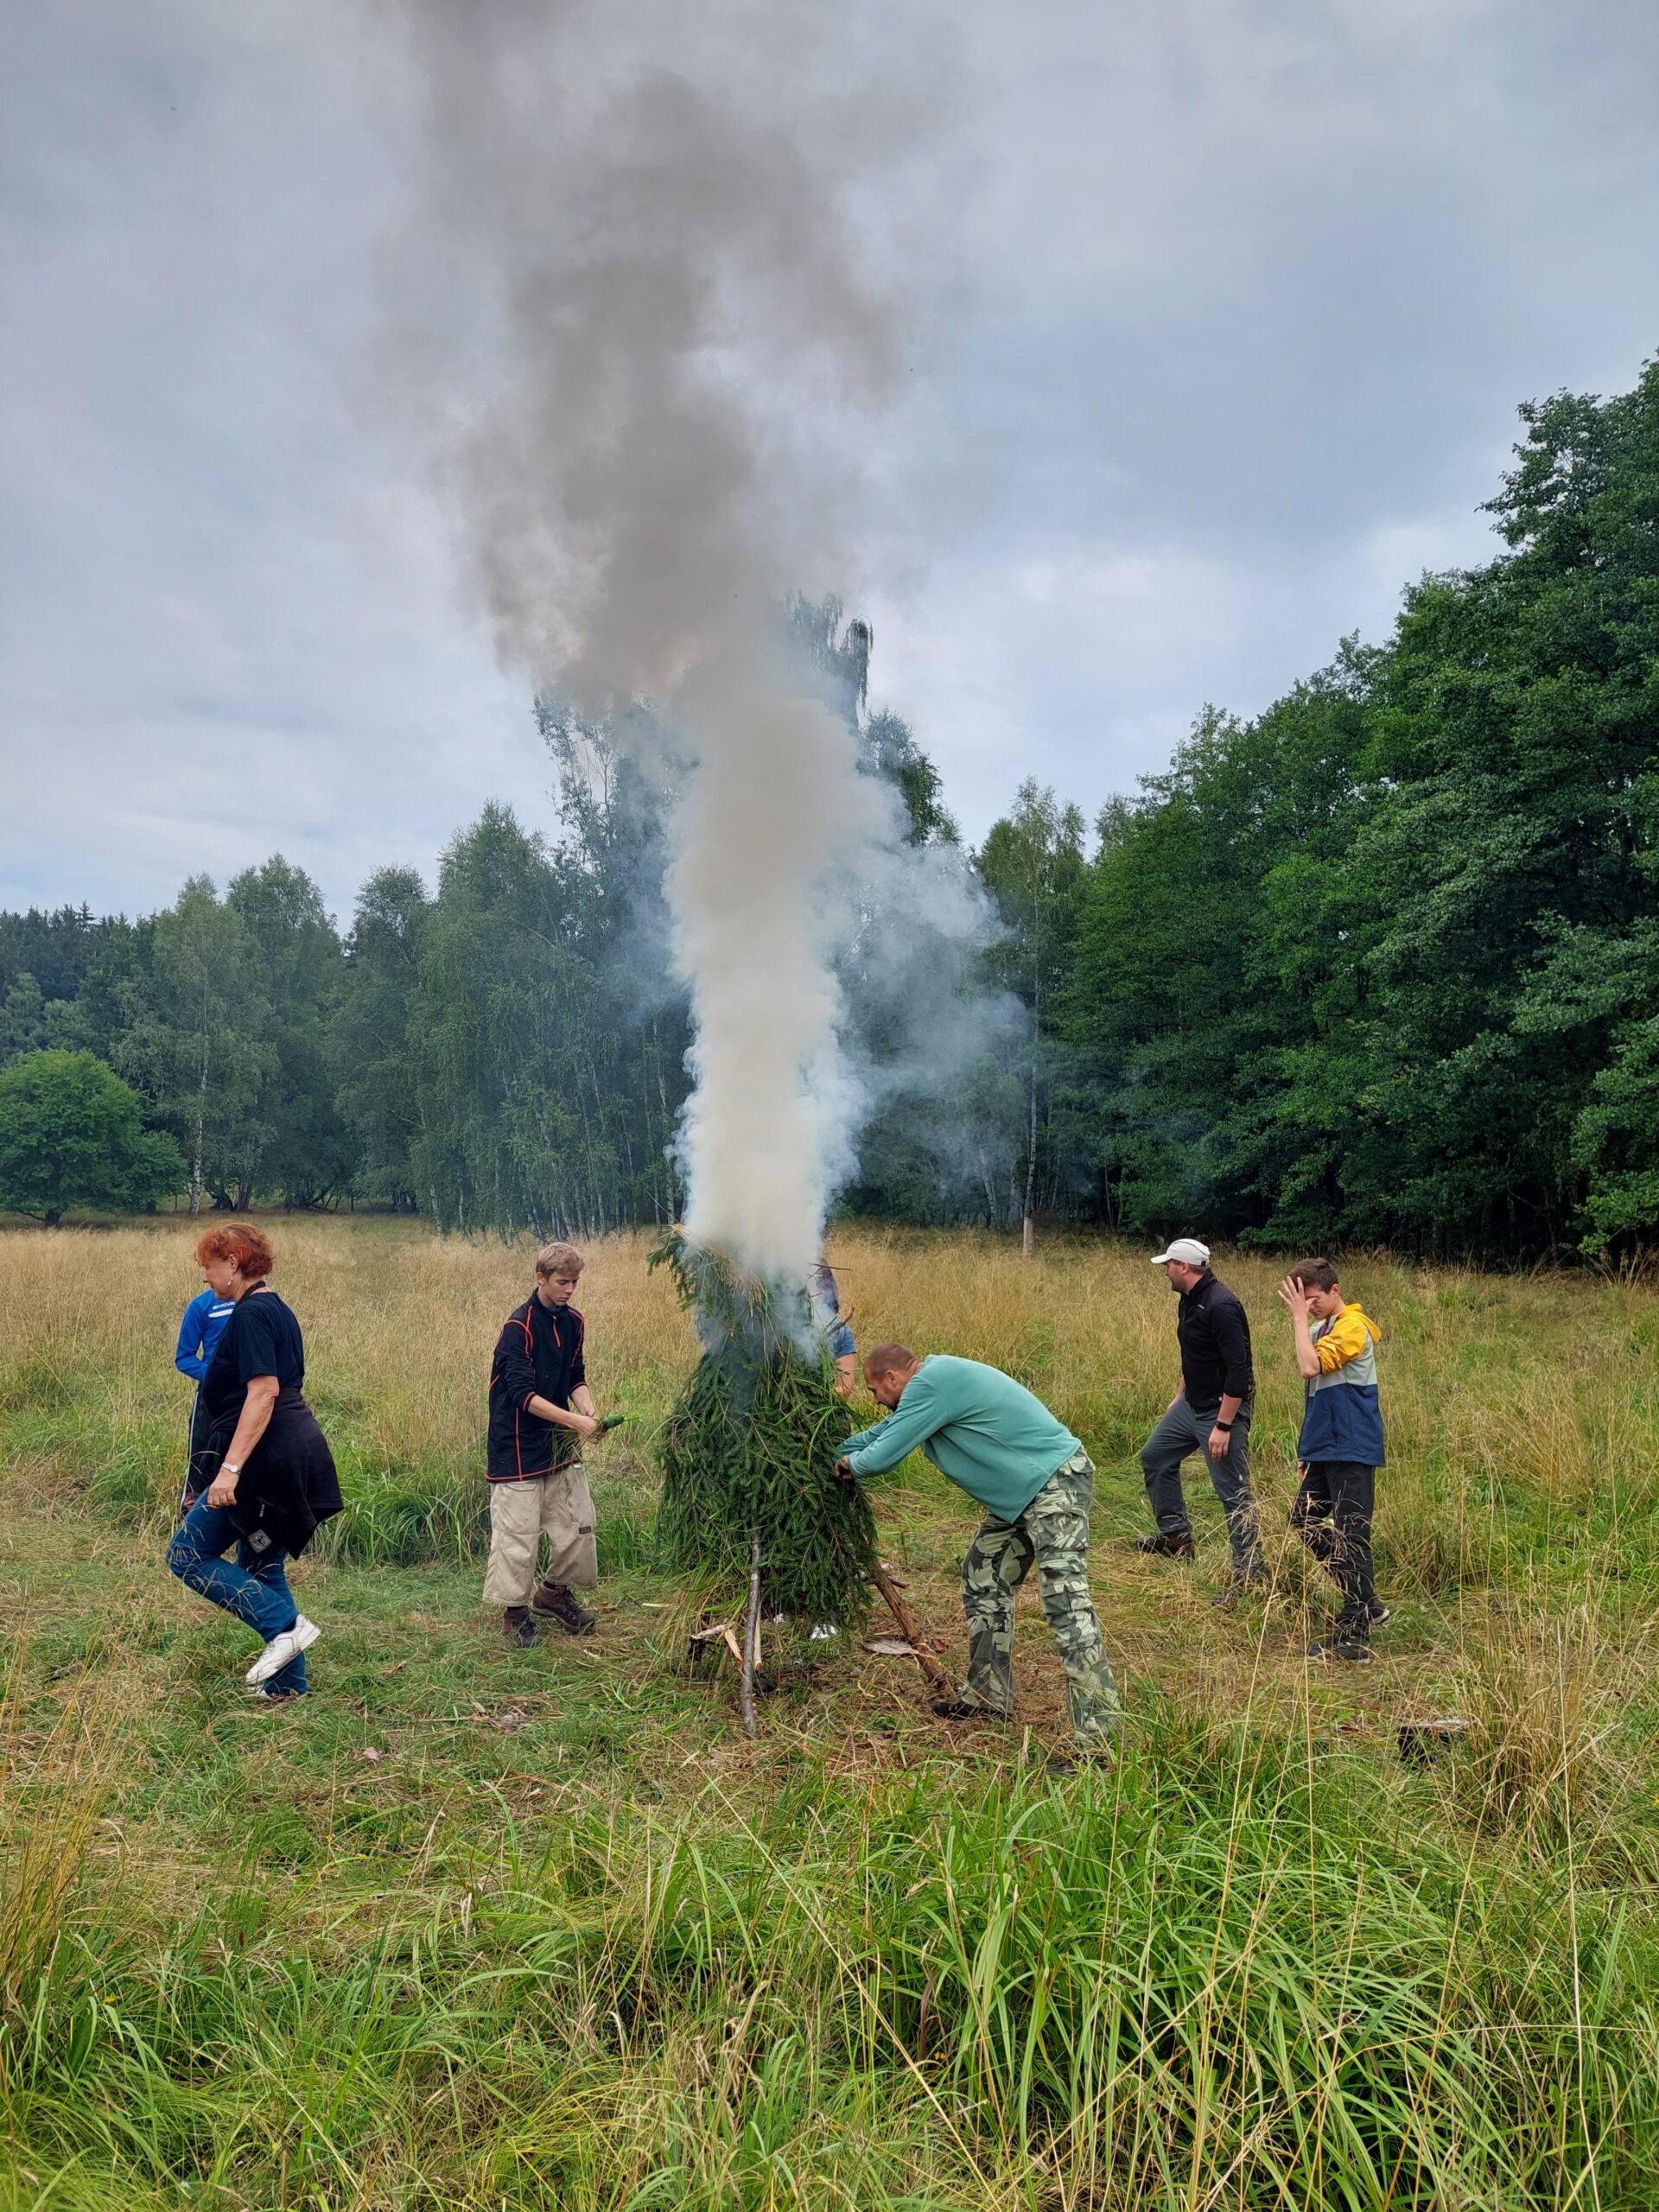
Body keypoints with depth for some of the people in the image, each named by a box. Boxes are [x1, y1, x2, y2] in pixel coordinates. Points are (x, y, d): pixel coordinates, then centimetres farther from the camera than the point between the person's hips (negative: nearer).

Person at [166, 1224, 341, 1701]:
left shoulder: (252, 1313, -13)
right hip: (293, 1455, 10)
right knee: (260, 1567, 15)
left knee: (188, 1554, -1)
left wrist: (230, 1467, -26)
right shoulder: (276, 1310, 17)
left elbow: (264, 1391, -23)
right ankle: (287, 1684, 19)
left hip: (267, 1459, -10)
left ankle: (284, 1624, -7)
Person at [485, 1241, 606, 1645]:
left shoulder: (573, 1323, 4)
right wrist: (575, 1420, -27)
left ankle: (554, 1591, 31)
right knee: (518, 1529, -1)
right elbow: (523, 1394, -23)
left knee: (577, 1521, 11)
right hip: (519, 1445, -7)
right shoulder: (518, 1326, -18)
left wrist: (590, 1413, -9)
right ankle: (515, 1611, 16)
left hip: (560, 1442, 7)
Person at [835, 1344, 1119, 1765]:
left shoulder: (929, 1385, -19)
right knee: (984, 1581, 18)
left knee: (1065, 1602, -16)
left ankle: (1096, 1741, -19)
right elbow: (882, 1432, 28)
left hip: (1055, 1485, -11)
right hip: (1019, 1495, 11)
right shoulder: (933, 1379, 13)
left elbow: (881, 1458, -15)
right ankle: (989, 1696, 29)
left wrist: (852, 1464, 7)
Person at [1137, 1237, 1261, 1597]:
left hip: (1222, 1409, -11)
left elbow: (1238, 1370, -27)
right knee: (1155, 1456, 20)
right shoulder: (1190, 1300, 7)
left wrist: (1223, 1426, -27)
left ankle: (1249, 1573, 2)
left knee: (1233, 1491, -6)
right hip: (1191, 1405, 11)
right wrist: (1180, 1395, 27)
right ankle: (1176, 1536, 31)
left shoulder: (1221, 1307, -25)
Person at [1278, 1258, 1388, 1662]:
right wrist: (1308, 1448, 18)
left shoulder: (1352, 1326, -15)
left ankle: (1355, 1636, 0)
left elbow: (1311, 1367, -30)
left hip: (1352, 1451, -10)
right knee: (1304, 1519, 14)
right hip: (1326, 1449, 10)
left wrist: (1300, 1318, -21)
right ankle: (1367, 1605, 23)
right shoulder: (1321, 1328, 13)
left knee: (1350, 1537, -6)